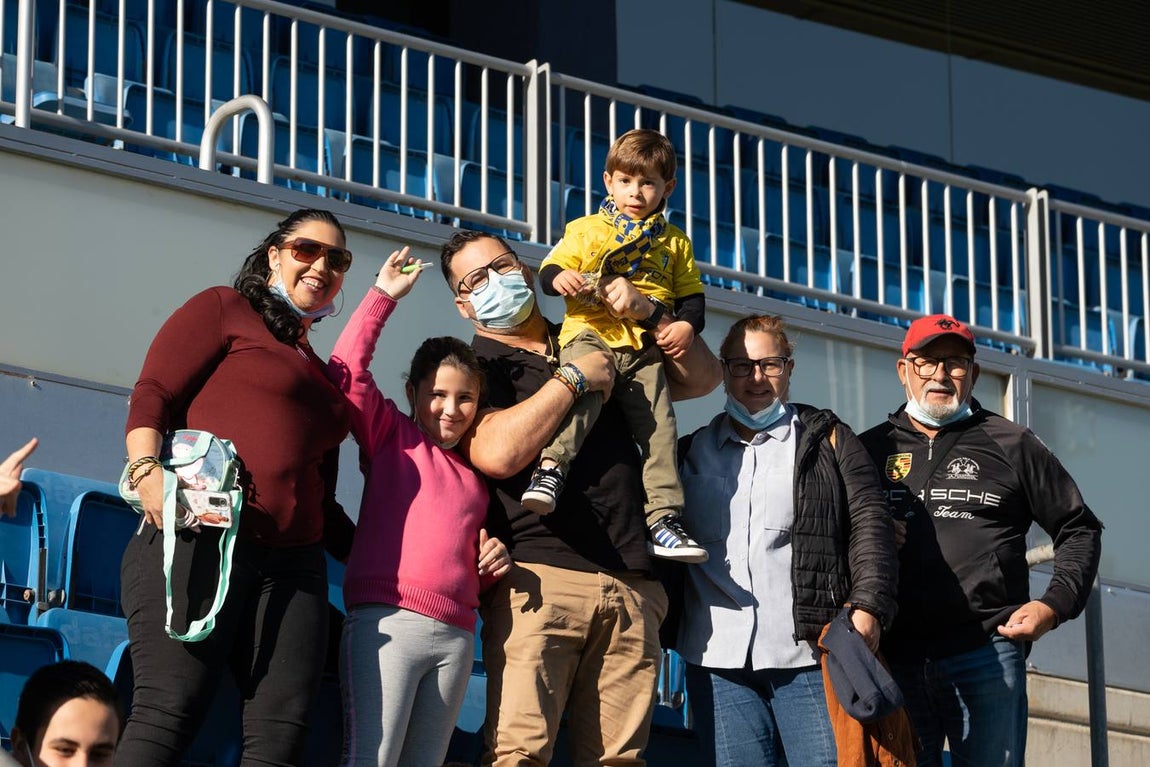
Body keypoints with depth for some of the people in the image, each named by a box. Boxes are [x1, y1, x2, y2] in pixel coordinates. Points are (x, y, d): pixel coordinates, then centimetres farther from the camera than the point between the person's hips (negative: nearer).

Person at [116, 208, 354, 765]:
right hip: (201, 538, -7)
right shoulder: (225, 310, 11)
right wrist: (148, 471, -19)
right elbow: (152, 395, -1)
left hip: (294, 562, 7)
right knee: (169, 712, -19)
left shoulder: (321, 372, 30)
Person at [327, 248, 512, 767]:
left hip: (456, 636, 5)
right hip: (387, 621, -5)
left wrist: (494, 562, 10)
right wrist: (383, 297, -2)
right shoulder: (390, 436, 10)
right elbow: (347, 369, -3)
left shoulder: (479, 472, 22)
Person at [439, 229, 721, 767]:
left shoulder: (595, 350, 25)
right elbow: (498, 454, -11)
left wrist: (649, 314, 11)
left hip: (631, 587, 4)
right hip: (539, 578, -4)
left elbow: (701, 378, 26)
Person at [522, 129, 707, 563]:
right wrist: (561, 278, -16)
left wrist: (688, 325, 0)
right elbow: (547, 272, 8)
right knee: (583, 387, -35)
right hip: (591, 334, -3)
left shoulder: (675, 243, 23)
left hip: (646, 348, 3)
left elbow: (691, 295, 22)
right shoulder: (586, 230, 14)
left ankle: (664, 519, -9)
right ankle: (551, 470, -40)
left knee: (659, 427, -9)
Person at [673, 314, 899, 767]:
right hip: (717, 659, 3)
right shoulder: (692, 452, 19)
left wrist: (868, 608, -12)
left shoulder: (828, 440, 11)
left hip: (809, 651, -3)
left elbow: (869, 523, 2)